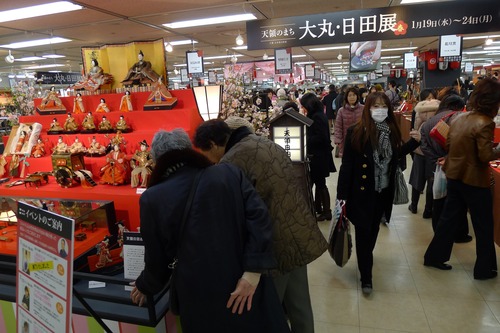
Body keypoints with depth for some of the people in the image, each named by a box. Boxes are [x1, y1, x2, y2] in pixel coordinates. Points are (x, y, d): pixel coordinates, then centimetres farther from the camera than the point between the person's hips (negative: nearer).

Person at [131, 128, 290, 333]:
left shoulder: (152, 198, -5)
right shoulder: (229, 173, -3)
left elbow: (157, 257, 2)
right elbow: (259, 216, -13)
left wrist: (145, 286, 21)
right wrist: (253, 273, -14)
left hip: (200, 297, 0)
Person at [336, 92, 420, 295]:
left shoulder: (391, 131, 0)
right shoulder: (356, 132, -15)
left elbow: (395, 156, 10)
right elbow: (346, 164, -14)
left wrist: (414, 142, 2)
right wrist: (342, 194, -14)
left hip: (383, 191, 5)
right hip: (362, 191, -5)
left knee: (373, 229, 21)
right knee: (363, 232, 1)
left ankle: (365, 261, 47)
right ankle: (366, 277, 14)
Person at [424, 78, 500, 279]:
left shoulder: (460, 118, 5)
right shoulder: (484, 123, -19)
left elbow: (448, 145, 11)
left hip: (454, 176, 7)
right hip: (474, 181, -7)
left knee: (448, 218, 17)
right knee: (484, 226, 10)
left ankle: (434, 256, 26)